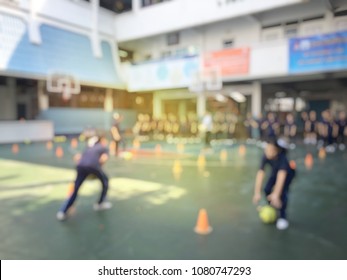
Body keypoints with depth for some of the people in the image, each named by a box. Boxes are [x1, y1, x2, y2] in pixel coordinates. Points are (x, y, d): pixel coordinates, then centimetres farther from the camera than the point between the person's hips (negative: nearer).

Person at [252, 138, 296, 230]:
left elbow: (281, 176, -50)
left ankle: (283, 217, -8)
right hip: (275, 172, 4)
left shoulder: (282, 158, -43)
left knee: (282, 191, -24)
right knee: (267, 189, -12)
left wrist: (275, 194, -56)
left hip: (288, 173, -4)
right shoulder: (265, 157, -32)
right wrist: (257, 193, -38)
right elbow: (260, 174, -34)